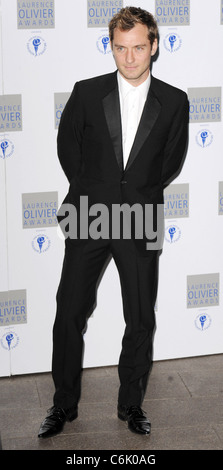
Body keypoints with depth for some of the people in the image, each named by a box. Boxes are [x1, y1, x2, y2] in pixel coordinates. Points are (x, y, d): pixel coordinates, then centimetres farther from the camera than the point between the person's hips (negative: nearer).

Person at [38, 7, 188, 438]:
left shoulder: (173, 102, 0)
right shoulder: (87, 93, -1)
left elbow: (172, 161, 11)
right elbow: (67, 147, 11)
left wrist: (140, 194, 8)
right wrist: (90, 192, 9)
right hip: (88, 220, 0)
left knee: (141, 321, 6)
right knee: (70, 313, 4)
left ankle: (131, 404, 25)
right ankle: (64, 405, 20)